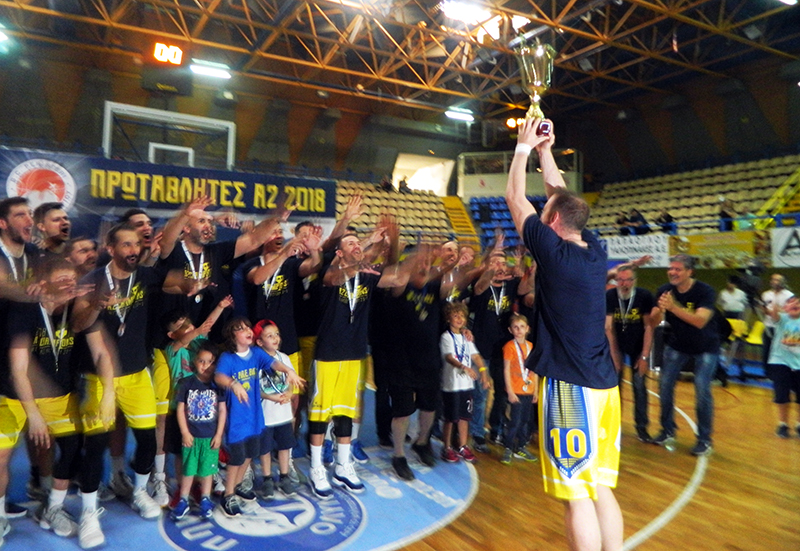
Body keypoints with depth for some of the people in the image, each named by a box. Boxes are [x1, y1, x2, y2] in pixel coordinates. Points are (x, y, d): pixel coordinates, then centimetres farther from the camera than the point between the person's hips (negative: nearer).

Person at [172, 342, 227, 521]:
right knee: (188, 469, 10)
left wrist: (219, 434, -4)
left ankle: (205, 500, 26)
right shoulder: (186, 383, -5)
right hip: (191, 435, 0)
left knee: (207, 469, 11)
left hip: (211, 436, 0)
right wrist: (185, 433, -5)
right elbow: (180, 409, -2)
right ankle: (183, 501, 25)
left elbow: (223, 410, -2)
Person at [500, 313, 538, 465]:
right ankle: (508, 449, 8)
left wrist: (536, 390, 10)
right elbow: (506, 370, -9)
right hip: (516, 391, -5)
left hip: (529, 391, 6)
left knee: (524, 421, 14)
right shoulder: (510, 346, -8)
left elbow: (534, 369, 12)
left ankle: (520, 448, 27)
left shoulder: (531, 346, 8)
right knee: (515, 421, -5)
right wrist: (510, 391, -12)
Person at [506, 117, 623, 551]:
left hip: (569, 385, -7)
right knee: (600, 488, 16)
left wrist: (524, 147, 13)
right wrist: (545, 150, 24)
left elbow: (514, 198, 1)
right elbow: (561, 194, 19)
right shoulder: (595, 251, 5)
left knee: (576, 494, 2)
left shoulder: (554, 251, -12)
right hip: (603, 384, 8)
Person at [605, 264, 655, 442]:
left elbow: (649, 327, -14)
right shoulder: (609, 296, -18)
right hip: (617, 346, 0)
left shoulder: (645, 296, -18)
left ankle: (641, 426, 12)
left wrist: (645, 356, -15)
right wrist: (614, 354, -13)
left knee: (639, 385, -1)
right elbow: (609, 327, -14)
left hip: (638, 347, 0)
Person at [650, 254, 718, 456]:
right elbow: (654, 322, -16)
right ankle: (668, 432, 16)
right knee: (665, 385, -1)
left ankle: (704, 440, 6)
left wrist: (673, 307, -46)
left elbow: (700, 321, -36)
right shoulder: (664, 291, -11)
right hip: (676, 345, 4)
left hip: (705, 348, -3)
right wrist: (660, 309, -37)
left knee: (702, 390, -10)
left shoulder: (705, 291, -22)